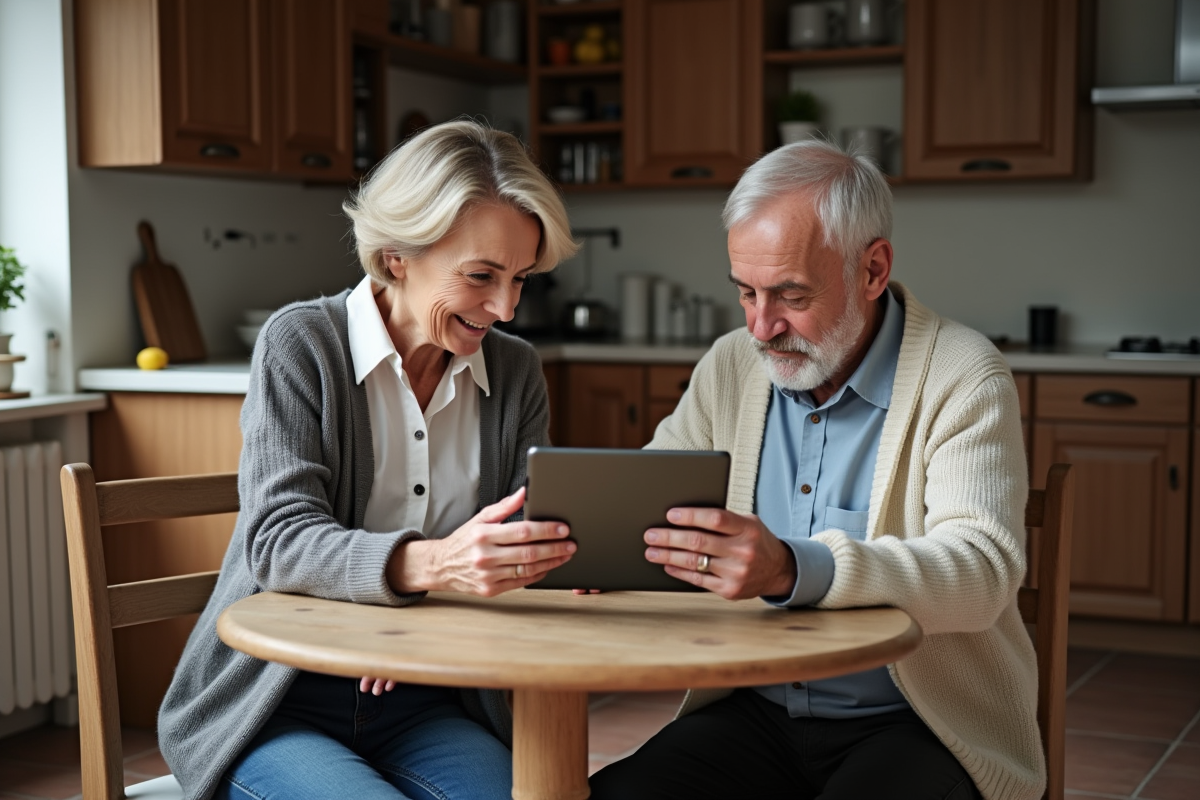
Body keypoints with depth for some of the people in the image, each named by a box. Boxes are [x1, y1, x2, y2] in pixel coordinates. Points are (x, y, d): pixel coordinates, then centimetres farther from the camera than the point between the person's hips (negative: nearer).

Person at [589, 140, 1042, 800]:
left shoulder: (963, 377, -9)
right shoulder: (728, 366, 8)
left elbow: (982, 570, -22)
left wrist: (794, 570, -38)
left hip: (921, 724, -3)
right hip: (757, 712, 4)